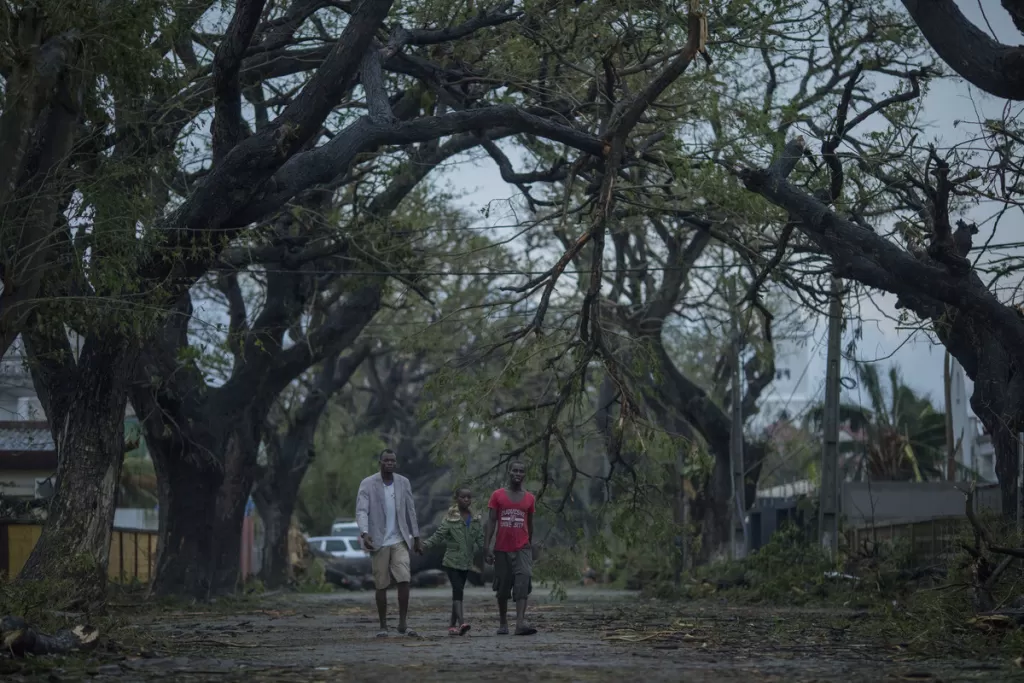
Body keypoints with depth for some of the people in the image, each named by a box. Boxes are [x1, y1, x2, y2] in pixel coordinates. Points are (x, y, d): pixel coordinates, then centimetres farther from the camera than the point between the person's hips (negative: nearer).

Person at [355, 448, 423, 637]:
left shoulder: (404, 483, 6)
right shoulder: (367, 484, -5)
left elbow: (410, 512, 12)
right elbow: (361, 511, -13)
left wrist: (416, 538, 12)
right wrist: (364, 533, -29)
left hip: (399, 540, 2)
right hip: (379, 542, -2)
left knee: (404, 580, -12)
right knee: (381, 585, 2)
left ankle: (403, 623, -4)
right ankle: (383, 626, 11)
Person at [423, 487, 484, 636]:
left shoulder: (475, 520, 8)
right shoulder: (451, 518, -6)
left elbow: (480, 540, 9)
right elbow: (439, 535, -11)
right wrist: (425, 545, -22)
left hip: (466, 562, 5)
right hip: (452, 561, -5)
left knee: (458, 592, 9)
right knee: (457, 590, -16)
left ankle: (453, 624, 14)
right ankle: (461, 622, -27)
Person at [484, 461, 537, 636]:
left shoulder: (529, 498, 8)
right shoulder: (498, 495, 3)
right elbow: (491, 522, 0)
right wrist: (488, 547, -8)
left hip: (522, 548, 0)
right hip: (502, 548, 0)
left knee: (523, 582, -18)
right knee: (503, 587, 7)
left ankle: (520, 622, -28)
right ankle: (503, 623, 21)